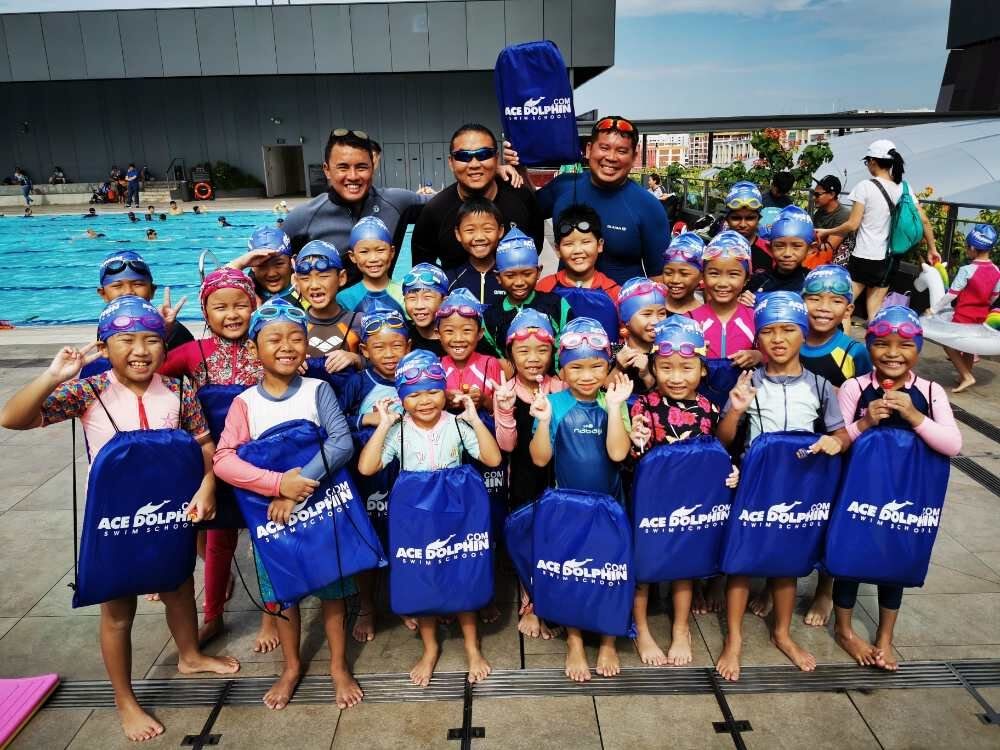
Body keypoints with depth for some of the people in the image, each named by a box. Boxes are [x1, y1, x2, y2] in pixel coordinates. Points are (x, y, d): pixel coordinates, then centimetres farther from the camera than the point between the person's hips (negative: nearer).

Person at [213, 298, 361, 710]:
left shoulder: (318, 390, -10)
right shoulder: (245, 402, -7)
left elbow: (342, 442, -21)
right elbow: (223, 460, -16)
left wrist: (301, 484, -28)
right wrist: (279, 483, -26)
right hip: (271, 512, 1)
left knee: (331, 589, 11)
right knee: (282, 592, 16)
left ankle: (339, 667, 31)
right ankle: (292, 667, 38)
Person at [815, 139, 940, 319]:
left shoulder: (865, 186, -10)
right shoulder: (904, 188, 7)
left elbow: (853, 224, -10)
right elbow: (924, 220, 8)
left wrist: (827, 232, 4)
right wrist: (932, 249, 18)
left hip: (864, 258, -6)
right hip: (890, 259, 6)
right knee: (875, 312, 11)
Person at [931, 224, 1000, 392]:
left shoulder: (966, 270, -21)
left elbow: (951, 294, -17)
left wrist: (934, 310, -7)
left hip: (964, 316, -6)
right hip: (981, 317, 6)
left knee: (949, 344, 7)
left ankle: (966, 377, -2)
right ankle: (966, 376, 31)